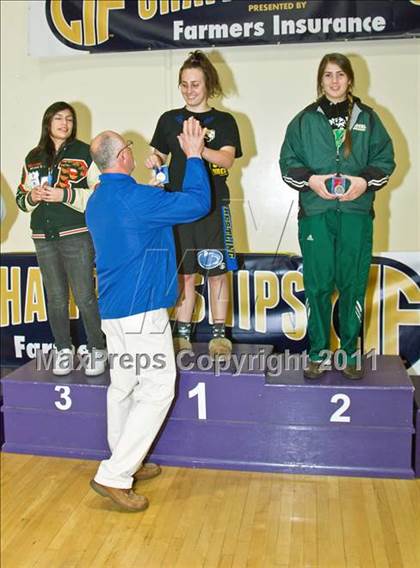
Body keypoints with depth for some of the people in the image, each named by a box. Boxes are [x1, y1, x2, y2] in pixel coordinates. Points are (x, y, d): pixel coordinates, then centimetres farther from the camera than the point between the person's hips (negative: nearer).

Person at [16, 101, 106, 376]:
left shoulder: (84, 152, 0)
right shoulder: (33, 157, 13)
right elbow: (21, 198, 17)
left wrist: (65, 194, -16)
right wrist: (33, 196, -5)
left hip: (77, 235, -4)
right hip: (44, 237, 4)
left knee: (84, 295, -3)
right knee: (56, 297, 9)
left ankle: (96, 349, 11)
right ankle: (63, 350, 21)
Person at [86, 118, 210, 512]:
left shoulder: (96, 201, 12)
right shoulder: (134, 197, -17)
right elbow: (197, 203, -11)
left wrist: (157, 185, 23)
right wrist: (193, 155, -1)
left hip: (113, 309, 10)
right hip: (142, 310, -10)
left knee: (124, 385, 15)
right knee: (158, 390, -4)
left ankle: (126, 463, 27)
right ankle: (113, 476, -2)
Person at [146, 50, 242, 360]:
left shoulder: (224, 121, 6)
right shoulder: (169, 119, 13)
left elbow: (228, 159, -9)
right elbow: (160, 156, 16)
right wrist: (155, 160, -9)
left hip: (213, 204, -2)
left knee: (217, 271, -1)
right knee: (184, 271, 4)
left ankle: (219, 335, 10)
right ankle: (182, 334, 13)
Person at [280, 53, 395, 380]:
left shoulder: (367, 118, 11)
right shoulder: (305, 120, 10)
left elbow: (385, 160, 10)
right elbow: (288, 162, 8)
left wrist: (365, 181, -9)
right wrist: (311, 180, -10)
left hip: (356, 212, 1)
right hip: (316, 212, 0)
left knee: (353, 283, 3)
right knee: (317, 285, 0)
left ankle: (350, 350, 17)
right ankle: (317, 352, 13)